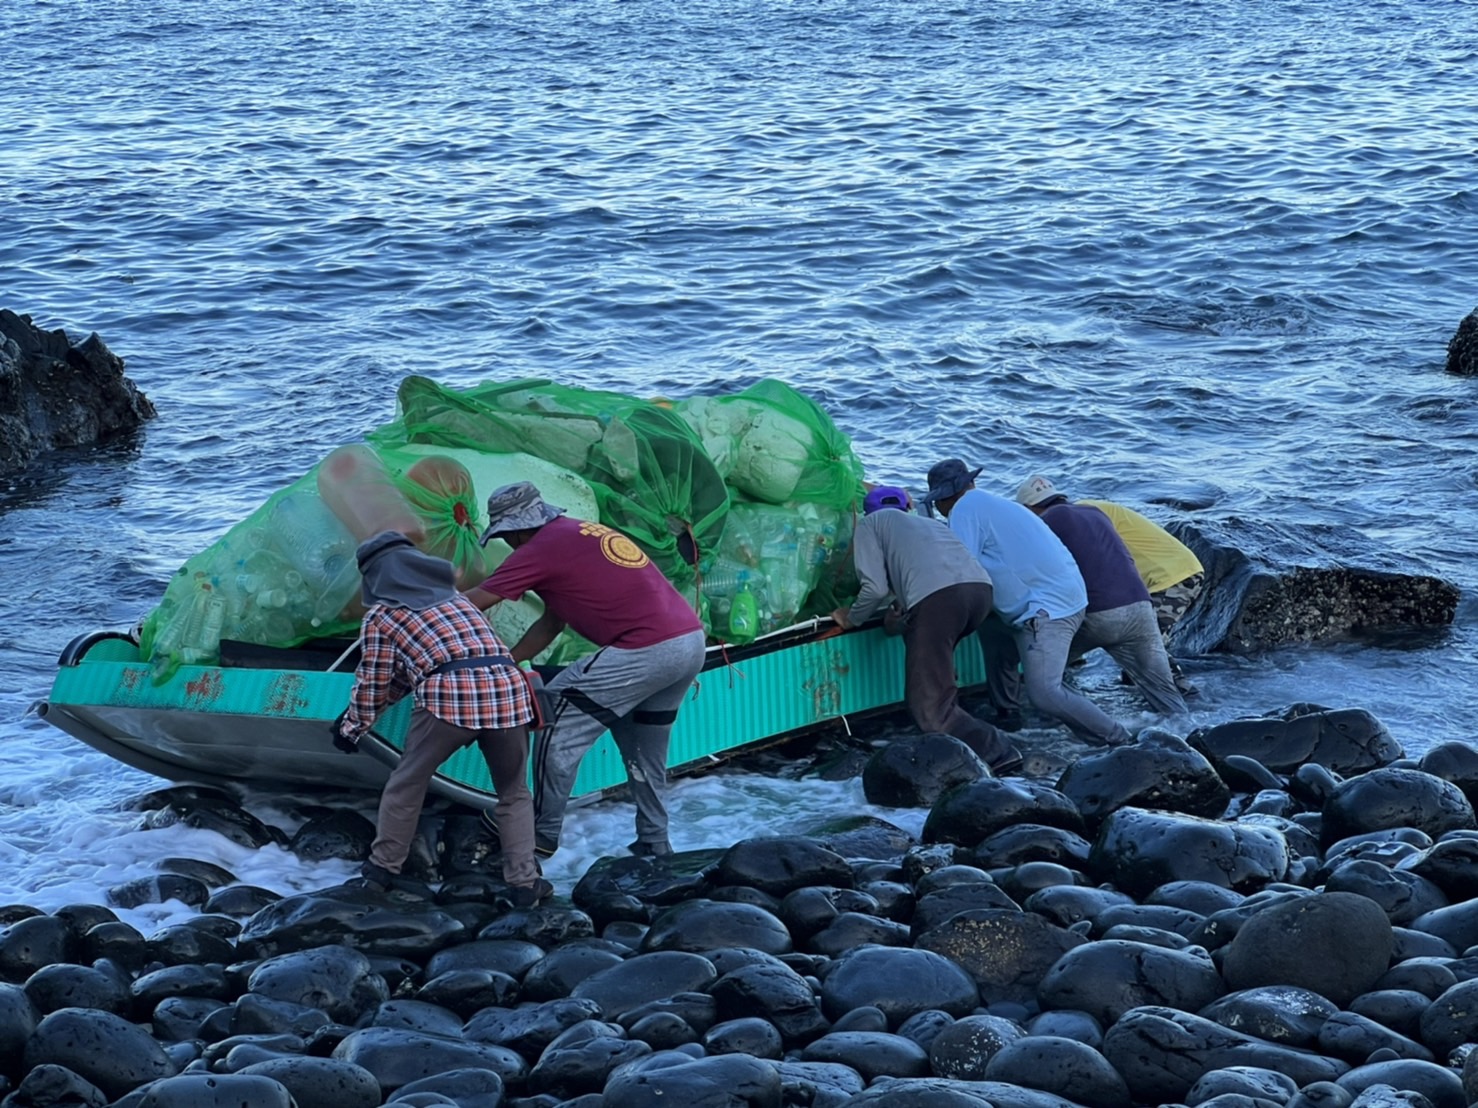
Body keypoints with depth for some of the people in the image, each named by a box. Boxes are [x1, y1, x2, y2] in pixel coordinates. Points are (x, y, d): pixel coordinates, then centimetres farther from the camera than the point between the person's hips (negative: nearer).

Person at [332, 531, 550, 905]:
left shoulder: (380, 616, 14)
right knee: (514, 793, 19)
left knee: (407, 782, 18)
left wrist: (353, 727, 36)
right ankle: (524, 884, 11)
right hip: (508, 689, 4)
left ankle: (383, 868, 24)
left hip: (450, 695, -4)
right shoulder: (452, 595, 33)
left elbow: (373, 683, 18)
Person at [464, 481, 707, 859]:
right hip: (692, 642, 9)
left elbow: (472, 603, -1)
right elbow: (551, 624, 24)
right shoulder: (580, 532, 22)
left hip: (647, 651, -9)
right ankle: (654, 845, 27)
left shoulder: (542, 549, -5)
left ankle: (543, 834, 6)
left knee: (558, 722, 1)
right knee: (645, 753, 23)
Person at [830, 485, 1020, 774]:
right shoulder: (931, 522, 40)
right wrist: (902, 608, 48)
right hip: (981, 586, 7)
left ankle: (997, 753, -15)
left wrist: (852, 617, 28)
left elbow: (876, 588, 11)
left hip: (937, 596, -7)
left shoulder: (871, 523, 22)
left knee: (929, 706, -4)